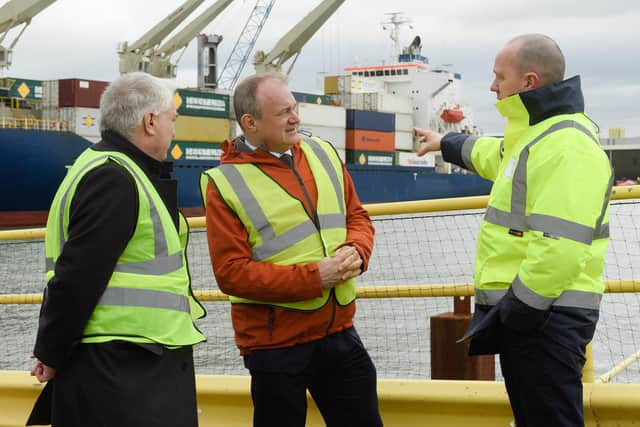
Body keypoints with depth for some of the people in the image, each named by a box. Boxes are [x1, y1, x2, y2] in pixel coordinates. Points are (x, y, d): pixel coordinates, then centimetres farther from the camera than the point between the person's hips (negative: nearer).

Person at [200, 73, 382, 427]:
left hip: (340, 331, 5)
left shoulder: (323, 153, 7)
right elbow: (231, 272, -15)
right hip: (276, 345, -5)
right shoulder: (225, 183, -10)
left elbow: (357, 216, 15)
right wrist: (313, 277, -19)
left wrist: (356, 251, -8)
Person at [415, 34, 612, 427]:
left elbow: (560, 246, -29)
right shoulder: (536, 134, 15)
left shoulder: (567, 145, -19)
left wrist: (517, 307, -23)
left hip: (545, 315, -11)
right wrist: (446, 144, 54)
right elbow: (491, 154, 40)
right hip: (523, 309, 11)